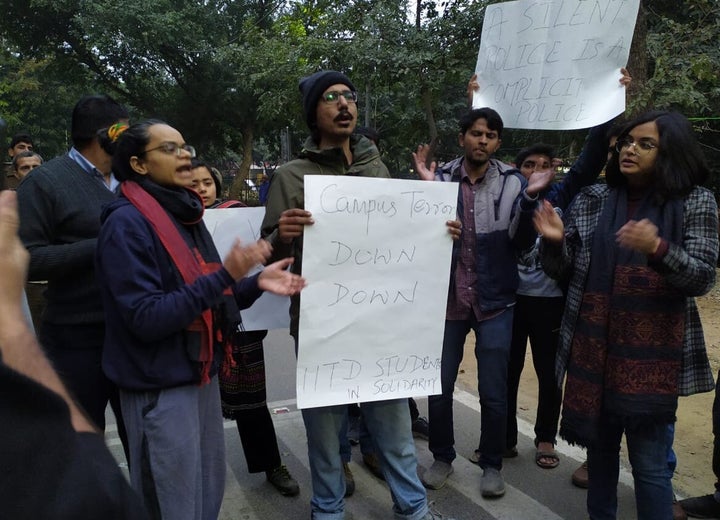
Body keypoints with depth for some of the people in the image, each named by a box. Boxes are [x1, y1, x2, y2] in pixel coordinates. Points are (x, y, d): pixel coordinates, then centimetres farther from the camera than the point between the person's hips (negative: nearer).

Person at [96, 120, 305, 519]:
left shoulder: (187, 215, 9)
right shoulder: (126, 224, -16)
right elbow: (146, 319, -23)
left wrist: (256, 283, -5)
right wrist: (225, 275, -27)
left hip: (201, 375, 8)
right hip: (160, 388, -8)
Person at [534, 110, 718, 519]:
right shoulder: (594, 199, 4)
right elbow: (562, 270, 6)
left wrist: (657, 249, -28)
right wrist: (555, 241, -16)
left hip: (651, 356, -3)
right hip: (594, 350, 3)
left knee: (649, 463, 1)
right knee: (600, 448, 17)